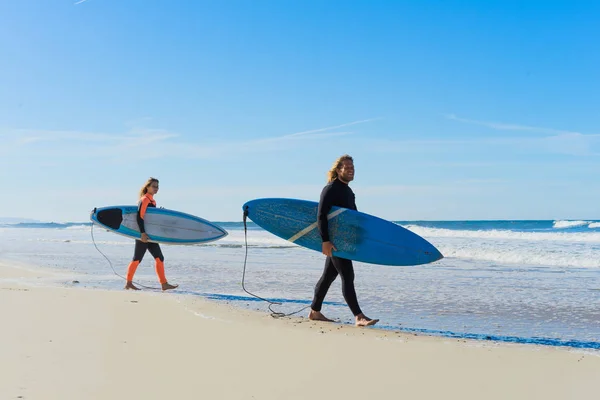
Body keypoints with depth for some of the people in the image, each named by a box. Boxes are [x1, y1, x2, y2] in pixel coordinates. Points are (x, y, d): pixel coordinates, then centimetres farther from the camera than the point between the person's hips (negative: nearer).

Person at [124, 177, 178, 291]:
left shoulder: (152, 201, 16)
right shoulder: (144, 199, -11)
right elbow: (140, 217, -20)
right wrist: (143, 233, -25)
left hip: (151, 235, 9)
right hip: (143, 235, -9)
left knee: (159, 258, 3)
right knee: (137, 259, -2)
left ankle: (164, 284, 3)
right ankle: (129, 283, 8)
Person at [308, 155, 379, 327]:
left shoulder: (348, 191, 18)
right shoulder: (330, 189, -11)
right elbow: (321, 216, -19)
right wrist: (325, 240, -26)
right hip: (334, 241, -9)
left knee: (328, 276, 14)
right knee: (347, 277, -12)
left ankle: (314, 311, 23)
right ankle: (359, 317, -12)